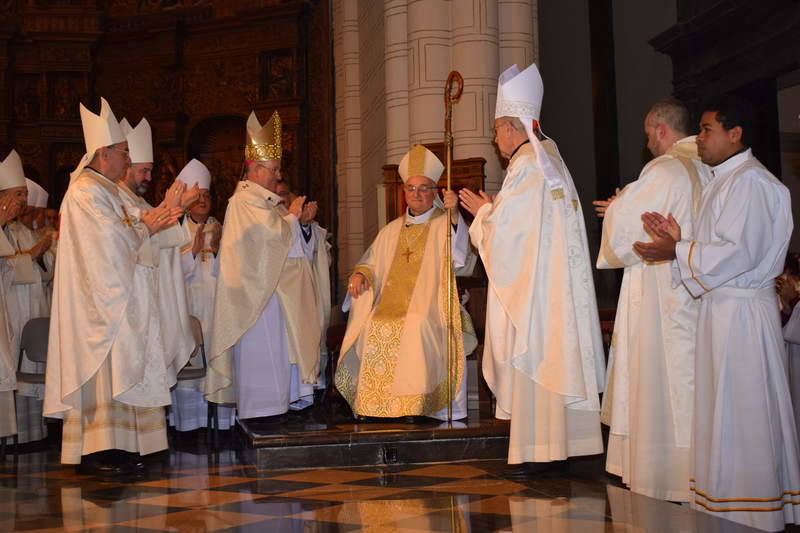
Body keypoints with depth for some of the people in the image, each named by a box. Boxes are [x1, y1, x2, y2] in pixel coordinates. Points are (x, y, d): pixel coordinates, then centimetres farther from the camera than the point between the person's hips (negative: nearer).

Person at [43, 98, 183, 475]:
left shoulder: (103, 189, 19)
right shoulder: (87, 190, -13)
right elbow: (114, 239, -19)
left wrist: (150, 224, 6)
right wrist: (145, 228, -4)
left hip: (112, 298, 10)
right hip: (97, 299, -10)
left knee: (115, 370, 9)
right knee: (102, 370, -10)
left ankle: (113, 448, 12)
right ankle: (96, 452, -6)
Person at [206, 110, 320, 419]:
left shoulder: (258, 200, 18)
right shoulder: (246, 200, -14)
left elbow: (275, 238, 18)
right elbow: (275, 233, -21)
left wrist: (299, 221, 5)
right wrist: (293, 216, -5)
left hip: (267, 287, 10)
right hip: (256, 290, -10)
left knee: (273, 345, 10)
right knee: (261, 347, -6)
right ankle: (260, 407, 0)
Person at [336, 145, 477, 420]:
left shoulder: (445, 224, 6)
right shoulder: (392, 230, 22)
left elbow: (460, 254, -15)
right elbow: (372, 261, 26)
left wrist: (454, 215, -33)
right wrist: (360, 273, 1)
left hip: (429, 307, -4)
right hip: (391, 303, 4)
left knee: (415, 327, -34)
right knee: (374, 328, -25)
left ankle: (415, 402, -27)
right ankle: (376, 403, -18)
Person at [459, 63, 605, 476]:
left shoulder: (526, 167, -13)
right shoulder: (552, 161, 16)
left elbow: (503, 231, -15)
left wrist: (483, 212, 3)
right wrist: (493, 209, 18)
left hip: (533, 284, -9)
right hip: (557, 285, 9)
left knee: (533, 359, -5)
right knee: (554, 358, 10)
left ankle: (539, 451, -2)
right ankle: (558, 445, 15)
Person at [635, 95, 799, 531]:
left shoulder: (749, 181, -13)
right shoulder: (724, 180, 18)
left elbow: (739, 252, -21)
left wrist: (676, 253, -16)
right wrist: (679, 240, 2)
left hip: (741, 312, -10)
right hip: (721, 308, 10)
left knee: (741, 413, -4)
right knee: (724, 413, 12)